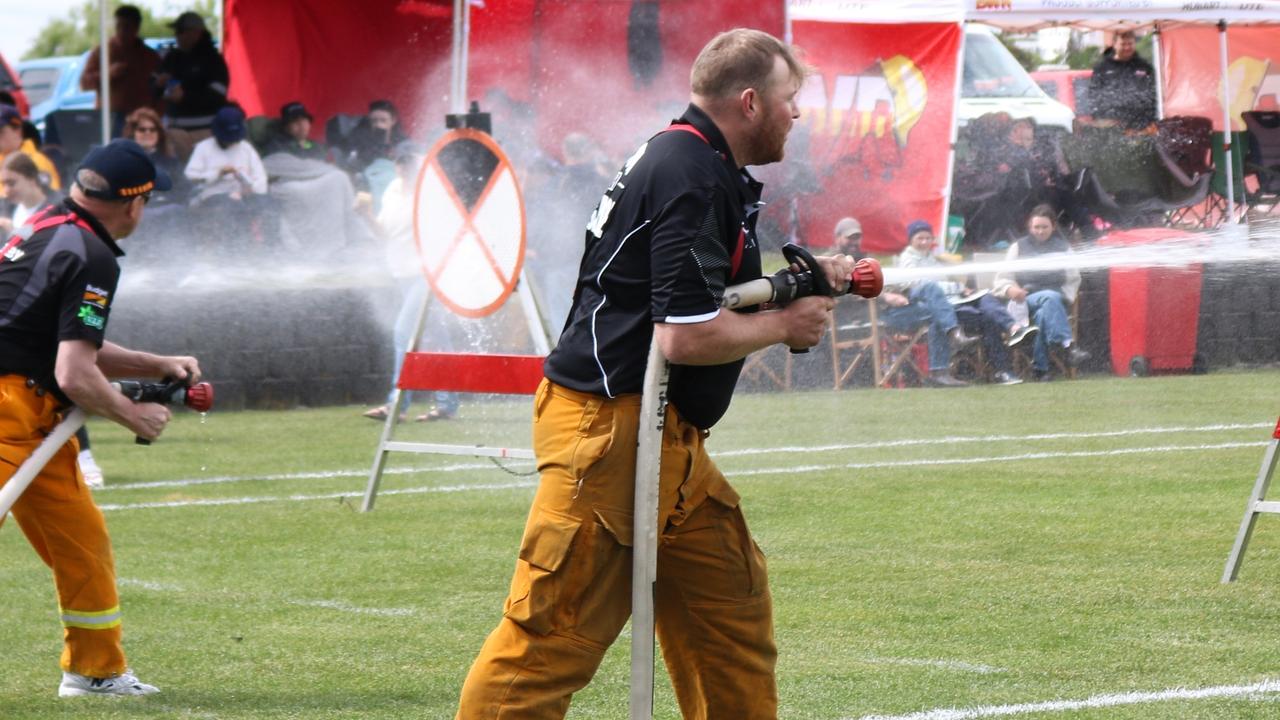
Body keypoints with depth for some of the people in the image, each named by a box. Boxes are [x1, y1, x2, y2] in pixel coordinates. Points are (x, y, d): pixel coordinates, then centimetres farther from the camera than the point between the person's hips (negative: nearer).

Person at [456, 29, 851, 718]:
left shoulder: (688, 163, 16)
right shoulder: (693, 180, -17)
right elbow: (686, 335, -23)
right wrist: (785, 325, -7)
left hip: (666, 441, 11)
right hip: (612, 430, -11)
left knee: (732, 609, 15)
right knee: (554, 636, -9)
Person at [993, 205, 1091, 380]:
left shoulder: (1063, 248, 21)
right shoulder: (1018, 248, 17)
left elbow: (1073, 280, 19)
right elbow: (1001, 280, 10)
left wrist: (1066, 297, -2)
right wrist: (1010, 289, -14)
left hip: (1056, 302, 2)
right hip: (1025, 302, -2)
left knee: (1043, 314, -37)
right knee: (1050, 297, -37)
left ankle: (1040, 369, -43)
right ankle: (1067, 346, -54)